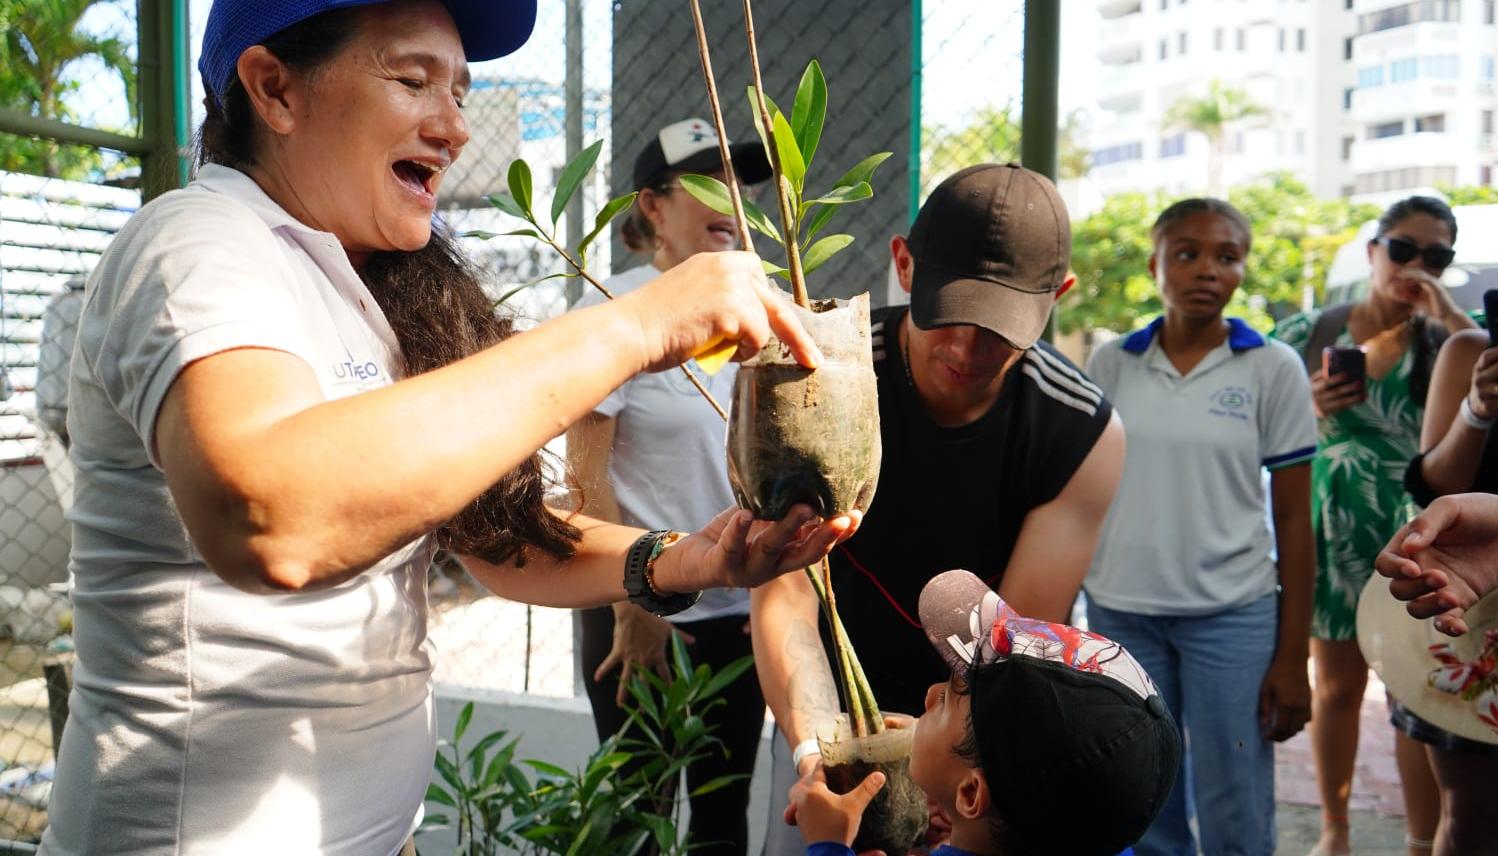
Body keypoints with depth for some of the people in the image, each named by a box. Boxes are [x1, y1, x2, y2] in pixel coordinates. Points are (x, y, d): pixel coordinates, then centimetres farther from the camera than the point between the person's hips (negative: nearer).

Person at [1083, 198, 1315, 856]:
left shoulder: (1273, 369, -2)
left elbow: (1293, 520, -1)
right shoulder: (1111, 364, 2)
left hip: (1232, 616, -2)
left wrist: (1291, 658, -4)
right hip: (1119, 612, 2)